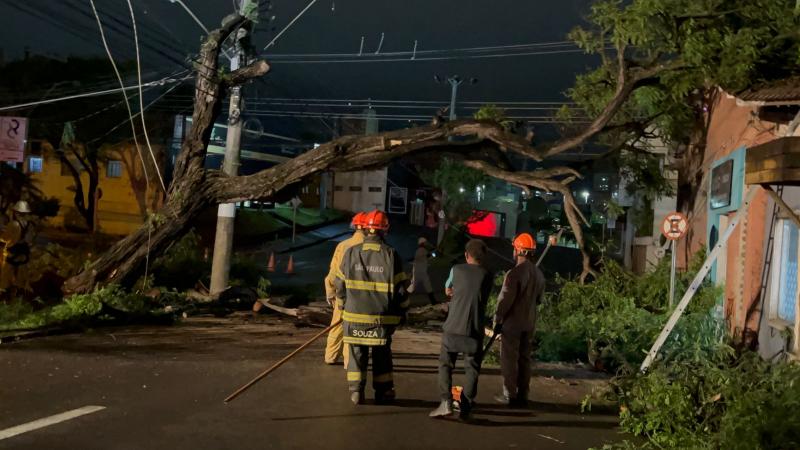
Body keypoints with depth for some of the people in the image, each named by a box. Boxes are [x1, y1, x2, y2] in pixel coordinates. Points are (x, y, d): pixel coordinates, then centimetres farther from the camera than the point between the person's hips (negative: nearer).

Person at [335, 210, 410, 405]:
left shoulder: (351, 252, -4)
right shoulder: (391, 255, -8)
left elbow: (340, 284, 4)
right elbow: (401, 287, -5)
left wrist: (345, 304, 20)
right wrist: (402, 310, 10)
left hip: (355, 314, 1)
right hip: (382, 316, -1)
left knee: (357, 352, 11)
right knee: (382, 354, 12)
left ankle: (356, 391, 12)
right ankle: (383, 392, 19)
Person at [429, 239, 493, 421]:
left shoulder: (456, 270, 3)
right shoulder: (487, 275, 1)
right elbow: (484, 299, 10)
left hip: (453, 327, 0)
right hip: (475, 330, 0)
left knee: (445, 365, 10)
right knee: (472, 369, 9)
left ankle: (446, 402, -3)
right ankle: (466, 407, 6)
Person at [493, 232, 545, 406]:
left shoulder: (515, 273, -18)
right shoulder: (538, 274, 5)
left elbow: (505, 299, -18)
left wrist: (498, 320, -10)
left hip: (512, 322, -7)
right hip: (529, 322, 7)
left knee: (509, 359, 2)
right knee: (524, 358, 13)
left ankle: (510, 395, 5)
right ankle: (523, 395, 17)